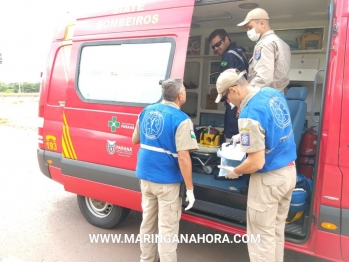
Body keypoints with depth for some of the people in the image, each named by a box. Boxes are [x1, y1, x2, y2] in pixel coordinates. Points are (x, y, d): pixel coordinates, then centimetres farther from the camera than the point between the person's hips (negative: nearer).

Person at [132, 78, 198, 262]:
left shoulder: (146, 111, 3)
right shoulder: (181, 120, -17)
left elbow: (135, 140, 15)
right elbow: (183, 158, -22)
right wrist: (190, 189, -14)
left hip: (145, 176, 7)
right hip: (167, 181, -6)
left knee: (148, 222, 21)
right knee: (167, 228, 7)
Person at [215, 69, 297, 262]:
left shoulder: (249, 115, -26)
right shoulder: (274, 93, 1)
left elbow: (256, 163, -25)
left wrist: (234, 172, -6)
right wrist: (244, 136, 19)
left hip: (269, 178, -9)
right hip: (289, 171, 9)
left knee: (262, 234, 8)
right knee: (277, 229, 21)